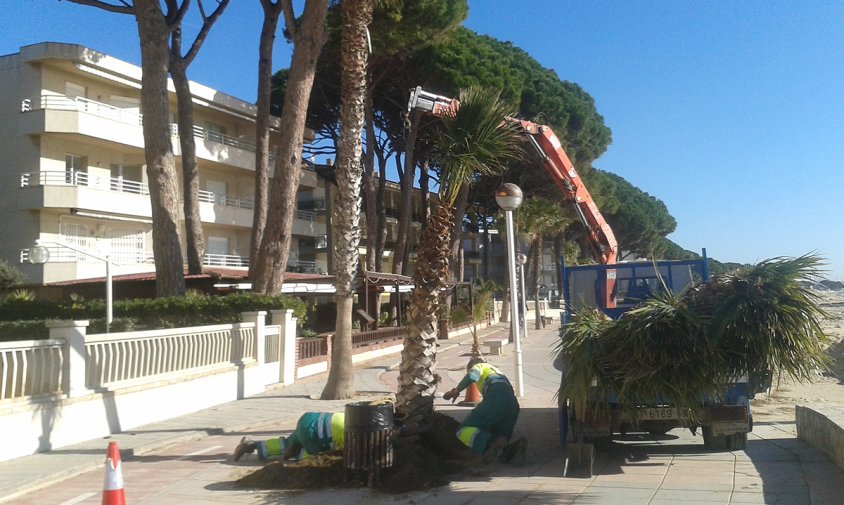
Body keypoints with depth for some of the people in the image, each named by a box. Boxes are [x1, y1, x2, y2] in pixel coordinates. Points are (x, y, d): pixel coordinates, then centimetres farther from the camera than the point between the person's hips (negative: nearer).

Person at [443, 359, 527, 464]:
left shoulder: (479, 366, 23)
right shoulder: (497, 370, 45)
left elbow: (472, 376, -2)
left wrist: (456, 391, 9)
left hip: (495, 399, -7)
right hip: (514, 405, 7)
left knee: (464, 430, -11)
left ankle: (492, 443, -40)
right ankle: (513, 450, -27)